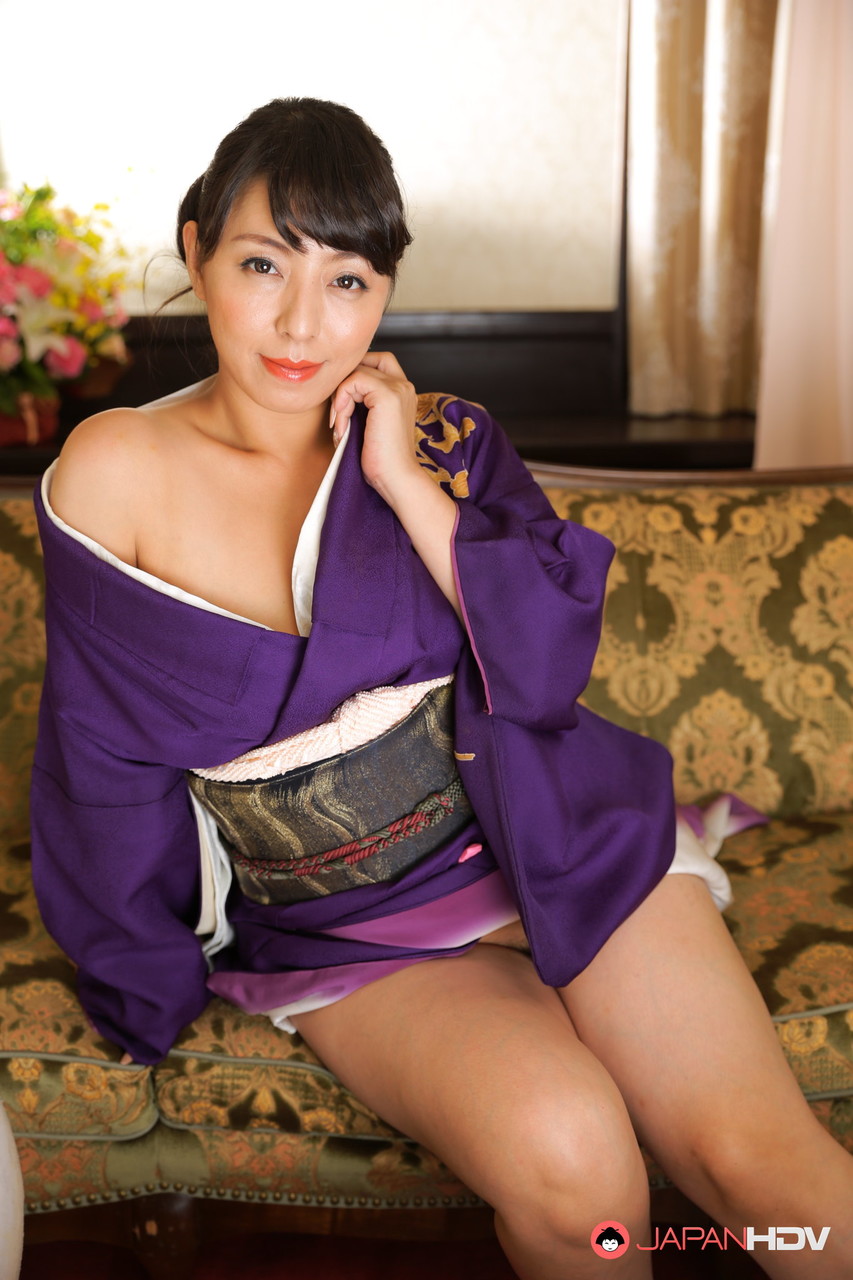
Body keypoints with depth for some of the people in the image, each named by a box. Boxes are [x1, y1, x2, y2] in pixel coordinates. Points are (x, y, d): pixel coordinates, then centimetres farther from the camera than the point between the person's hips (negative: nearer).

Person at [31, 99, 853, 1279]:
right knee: (564, 1150, -25)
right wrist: (159, 984, 11)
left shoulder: (440, 438, 0)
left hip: (546, 838, 2)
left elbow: (552, 669, -8)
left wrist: (409, 486, -15)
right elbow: (107, 761, 3)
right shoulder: (117, 474, -5)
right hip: (344, 928, -1)